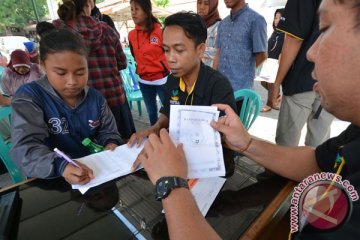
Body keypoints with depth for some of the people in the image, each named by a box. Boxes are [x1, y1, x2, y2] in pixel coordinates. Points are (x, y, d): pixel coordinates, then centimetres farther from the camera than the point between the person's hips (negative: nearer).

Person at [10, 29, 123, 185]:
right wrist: (60, 166, -37)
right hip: (51, 180, -2)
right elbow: (24, 148, -20)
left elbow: (107, 132, 9)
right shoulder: (28, 97, -9)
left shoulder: (95, 97, 2)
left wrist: (111, 143, -12)